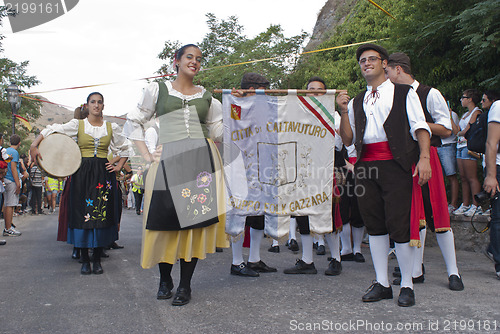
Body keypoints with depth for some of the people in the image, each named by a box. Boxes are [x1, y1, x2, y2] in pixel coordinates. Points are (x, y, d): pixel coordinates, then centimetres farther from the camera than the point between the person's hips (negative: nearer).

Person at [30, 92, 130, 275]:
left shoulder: (111, 127, 9)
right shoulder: (78, 124, 4)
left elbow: (125, 147, 20)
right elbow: (52, 130, -2)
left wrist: (119, 166, 8)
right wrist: (34, 145, -16)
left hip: (103, 175, 1)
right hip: (82, 173, -1)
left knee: (102, 215, -1)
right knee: (83, 214, -3)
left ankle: (97, 259, 9)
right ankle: (85, 260, 8)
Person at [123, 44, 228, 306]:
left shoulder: (207, 97, 20)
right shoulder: (158, 90, 15)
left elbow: (219, 131, 23)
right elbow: (134, 122, 16)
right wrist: (146, 155, 7)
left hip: (202, 158, 2)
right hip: (168, 160, -1)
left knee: (196, 218, -3)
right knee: (167, 218, -5)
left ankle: (185, 285, 7)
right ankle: (165, 280, 17)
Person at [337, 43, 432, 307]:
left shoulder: (404, 93, 11)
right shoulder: (356, 102, 21)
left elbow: (420, 126, 2)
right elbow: (347, 140, 16)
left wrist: (424, 158, -12)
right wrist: (343, 112, 2)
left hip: (395, 164, -4)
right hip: (366, 165, 4)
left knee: (399, 223, -8)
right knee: (374, 224, 6)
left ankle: (406, 285, 5)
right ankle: (382, 283, 14)